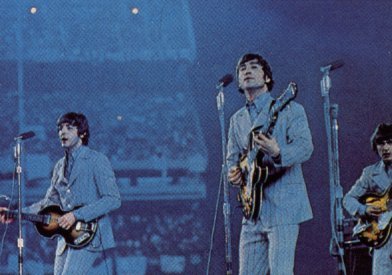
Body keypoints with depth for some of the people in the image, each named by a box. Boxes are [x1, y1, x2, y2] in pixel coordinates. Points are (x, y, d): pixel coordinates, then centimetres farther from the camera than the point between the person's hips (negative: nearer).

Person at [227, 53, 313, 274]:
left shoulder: (290, 110, -1)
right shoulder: (237, 120, 18)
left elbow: (305, 147, -13)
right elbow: (232, 157, 21)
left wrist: (277, 153, -34)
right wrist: (233, 172, -4)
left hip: (283, 205, -6)